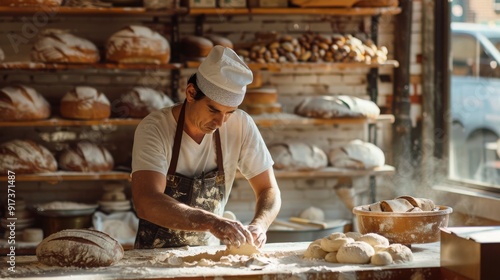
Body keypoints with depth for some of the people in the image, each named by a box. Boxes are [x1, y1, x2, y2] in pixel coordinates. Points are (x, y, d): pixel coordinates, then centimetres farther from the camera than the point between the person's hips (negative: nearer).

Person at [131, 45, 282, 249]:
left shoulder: (241, 126, -7)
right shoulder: (154, 129, -17)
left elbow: (269, 190, 0)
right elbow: (146, 203, -30)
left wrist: (258, 225, -22)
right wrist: (212, 222, -41)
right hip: (155, 256, -2)